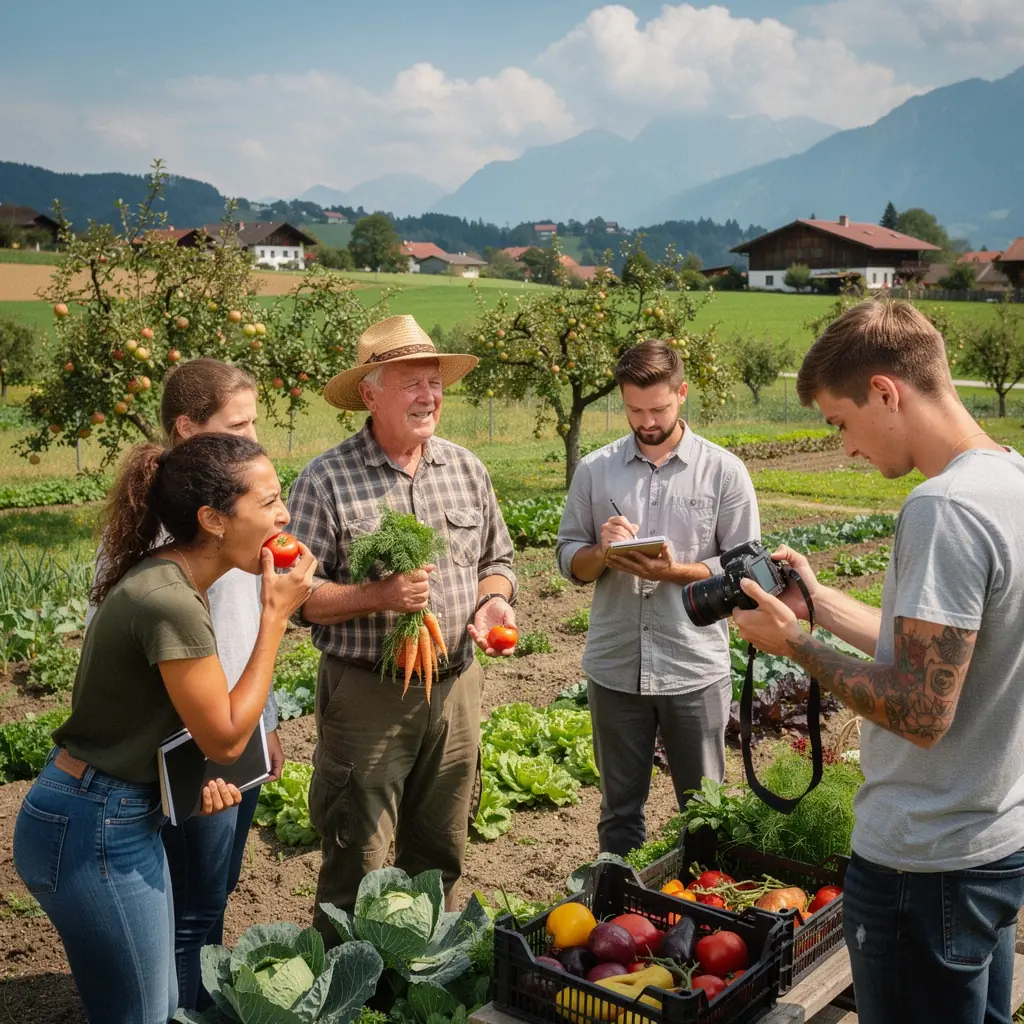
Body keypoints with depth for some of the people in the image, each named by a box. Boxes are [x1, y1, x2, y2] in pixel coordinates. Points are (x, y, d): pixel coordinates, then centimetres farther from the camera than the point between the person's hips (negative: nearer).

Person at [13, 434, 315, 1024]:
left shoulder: (169, 578, 2)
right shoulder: (171, 602, -27)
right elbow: (227, 737, -19)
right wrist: (275, 615, -17)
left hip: (128, 818, 9)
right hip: (95, 834, -9)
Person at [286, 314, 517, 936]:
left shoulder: (466, 469, 6)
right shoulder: (326, 481, -10)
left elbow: (497, 558, 15)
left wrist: (493, 599, -5)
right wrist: (378, 597, -25)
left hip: (456, 686, 5)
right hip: (367, 693, -5)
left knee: (442, 857, 20)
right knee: (356, 866, 6)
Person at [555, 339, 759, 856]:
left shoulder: (724, 470, -1)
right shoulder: (594, 470, 5)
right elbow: (569, 561, 8)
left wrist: (676, 570, -18)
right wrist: (602, 552, -14)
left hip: (695, 669, -1)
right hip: (614, 667, 2)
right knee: (619, 810, 15)